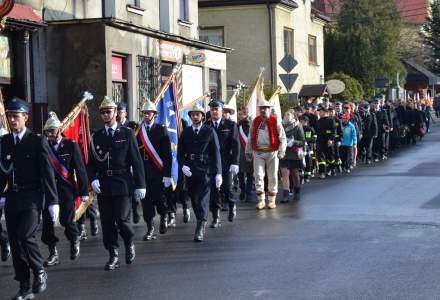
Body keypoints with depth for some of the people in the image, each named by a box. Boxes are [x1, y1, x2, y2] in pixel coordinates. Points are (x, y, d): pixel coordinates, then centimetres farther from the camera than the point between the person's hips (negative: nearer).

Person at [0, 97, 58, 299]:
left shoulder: (38, 141, -5)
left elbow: (47, 173, -6)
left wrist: (53, 202, -9)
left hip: (32, 197, -5)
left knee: (25, 236, -21)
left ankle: (39, 271, 5)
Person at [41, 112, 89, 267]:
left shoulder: (71, 146, -2)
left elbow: (80, 170, -1)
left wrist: (83, 192, -2)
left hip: (67, 190, -3)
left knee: (66, 220, -8)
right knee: (47, 221, 0)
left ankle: (75, 239, 25)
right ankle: (53, 253, 12)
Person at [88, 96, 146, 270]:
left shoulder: (127, 134, 2)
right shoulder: (96, 137, 10)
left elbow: (136, 160, 1)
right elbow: (91, 162, 12)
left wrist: (140, 185, -3)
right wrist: (93, 179, -6)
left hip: (122, 184, -3)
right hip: (103, 186, 3)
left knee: (122, 219, -10)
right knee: (107, 222, 3)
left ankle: (129, 244, 20)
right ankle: (113, 256, 14)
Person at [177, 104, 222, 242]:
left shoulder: (210, 132, 2)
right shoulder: (185, 132, 11)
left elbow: (216, 153, 1)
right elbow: (180, 152, 12)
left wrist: (218, 173, -5)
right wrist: (182, 165, -8)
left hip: (205, 170, -3)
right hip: (189, 171, 4)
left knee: (203, 199, -10)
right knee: (194, 199, 8)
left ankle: (200, 230, -13)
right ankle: (202, 224, 24)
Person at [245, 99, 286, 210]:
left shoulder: (275, 121, 0)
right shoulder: (255, 121, 9)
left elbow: (283, 137, -3)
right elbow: (250, 138, 15)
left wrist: (281, 151, -14)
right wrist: (248, 152, 13)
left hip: (272, 152, -2)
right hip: (258, 153, 2)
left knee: (272, 177, 4)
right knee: (258, 176, -5)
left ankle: (272, 200, 15)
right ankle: (261, 200, 1)